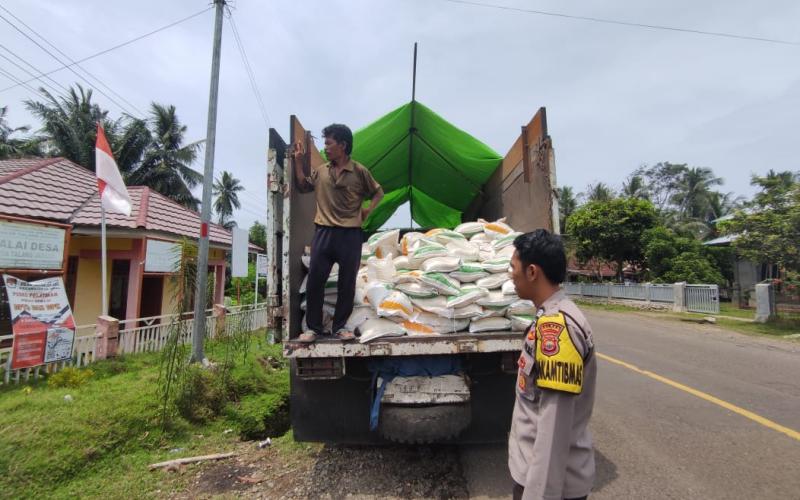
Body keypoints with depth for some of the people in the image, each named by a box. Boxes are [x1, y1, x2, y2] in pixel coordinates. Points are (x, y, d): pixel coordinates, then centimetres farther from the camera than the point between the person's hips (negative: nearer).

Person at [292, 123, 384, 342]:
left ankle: (340, 326, 17)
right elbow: (303, 186, 25)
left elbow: (378, 192, 13)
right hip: (323, 232, 3)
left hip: (350, 234, -2)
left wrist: (368, 211, 1)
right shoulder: (320, 170, 10)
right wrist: (298, 161, 17)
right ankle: (313, 327, 12)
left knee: (347, 283, 4)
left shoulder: (359, 171, 1)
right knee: (314, 281, 0)